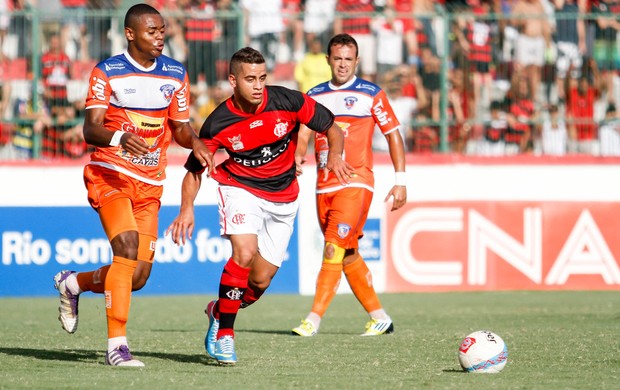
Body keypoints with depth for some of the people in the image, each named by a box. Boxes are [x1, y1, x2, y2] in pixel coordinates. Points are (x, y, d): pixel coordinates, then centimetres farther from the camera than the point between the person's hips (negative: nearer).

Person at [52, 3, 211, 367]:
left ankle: (73, 283, 31)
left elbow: (180, 125, 16)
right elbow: (91, 129, -13)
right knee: (127, 249, -26)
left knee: (138, 277, 1)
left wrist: (196, 143, -8)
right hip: (110, 174, -5)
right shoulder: (106, 72, -6)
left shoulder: (176, 73, 8)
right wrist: (120, 138, -35)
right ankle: (117, 344, -21)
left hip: (150, 184, 5)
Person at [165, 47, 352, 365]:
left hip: (283, 199, 2)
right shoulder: (218, 123, -17)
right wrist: (187, 208, -20)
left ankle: (219, 310, 31)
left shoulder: (289, 102, -16)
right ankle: (224, 332, -15)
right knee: (245, 252, -29)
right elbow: (195, 169, -4)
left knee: (260, 281, -1)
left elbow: (332, 129, -3)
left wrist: (334, 156, -25)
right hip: (240, 188, -2)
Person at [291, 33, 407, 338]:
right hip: (324, 184, 5)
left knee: (335, 248, -16)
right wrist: (298, 156, -16)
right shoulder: (315, 95, 12)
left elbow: (393, 135, 3)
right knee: (348, 255, 9)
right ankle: (379, 317, 20)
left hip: (356, 182, -5)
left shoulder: (371, 94, 0)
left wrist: (400, 181, -2)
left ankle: (314, 319, -19)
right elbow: (304, 134, 8)